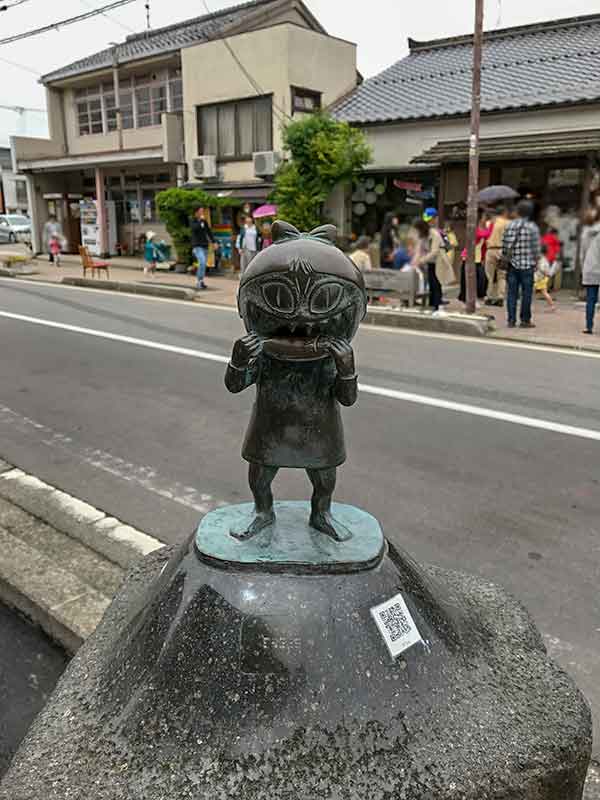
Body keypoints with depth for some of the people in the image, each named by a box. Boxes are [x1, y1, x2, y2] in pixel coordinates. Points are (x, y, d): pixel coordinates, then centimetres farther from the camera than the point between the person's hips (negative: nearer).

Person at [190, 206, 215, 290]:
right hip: (197, 246, -6)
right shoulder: (193, 222, -1)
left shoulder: (205, 222, 14)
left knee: (203, 264, 7)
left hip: (205, 246, 6)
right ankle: (199, 281, -18)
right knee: (202, 262, -22)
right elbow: (195, 228, -22)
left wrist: (213, 242, 12)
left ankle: (200, 282, 16)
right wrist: (201, 220, -16)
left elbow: (209, 232, 19)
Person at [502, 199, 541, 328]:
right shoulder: (532, 227, -5)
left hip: (512, 265, 2)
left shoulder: (510, 225, 2)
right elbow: (537, 247, -3)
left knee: (512, 293, 6)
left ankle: (511, 320, 6)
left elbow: (504, 245, 2)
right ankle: (525, 320, 7)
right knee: (526, 293, 4)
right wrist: (535, 262, 9)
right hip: (527, 265, -2)